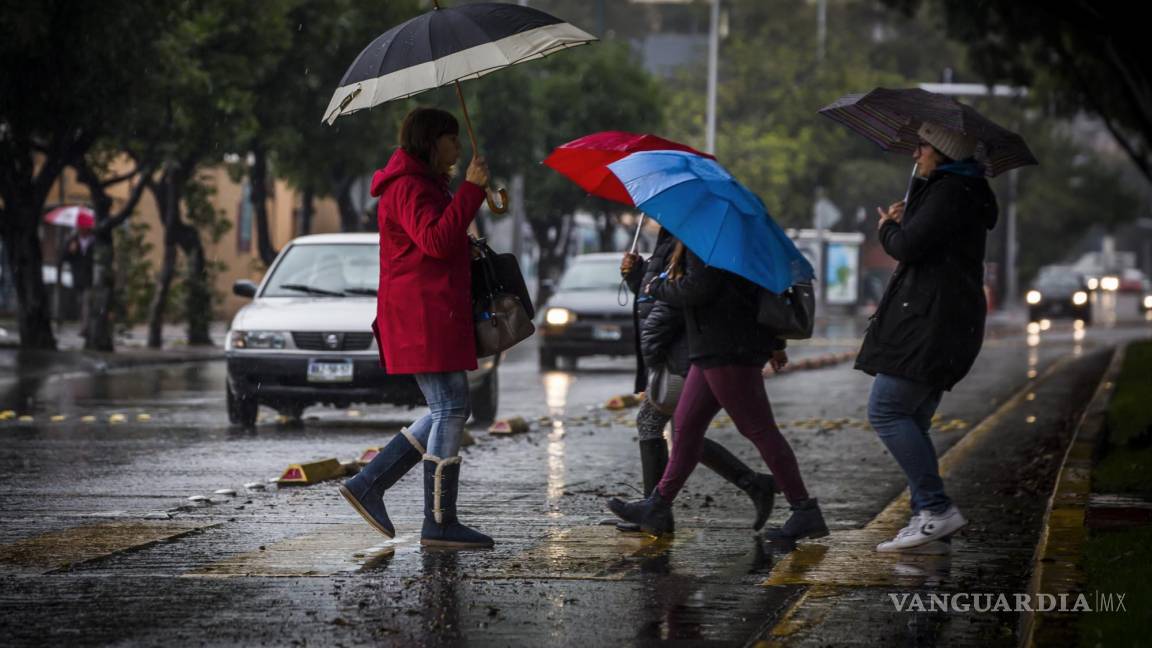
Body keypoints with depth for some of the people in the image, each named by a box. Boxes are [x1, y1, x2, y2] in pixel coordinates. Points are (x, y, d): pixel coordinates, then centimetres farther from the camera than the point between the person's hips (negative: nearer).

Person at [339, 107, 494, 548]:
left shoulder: (424, 185, 24)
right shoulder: (408, 187, -10)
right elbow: (436, 240, -25)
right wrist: (471, 189, -22)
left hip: (434, 318, 11)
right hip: (424, 317, -11)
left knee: (447, 412, 10)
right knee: (451, 410, -10)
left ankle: (368, 485, 10)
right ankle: (440, 524, -7)